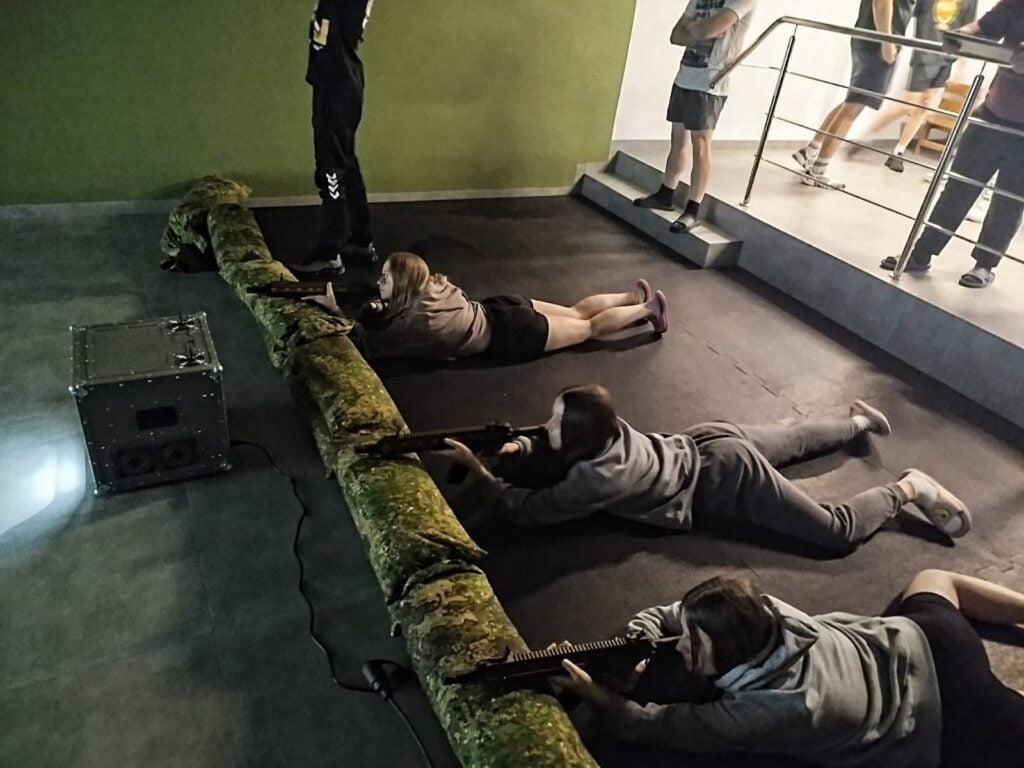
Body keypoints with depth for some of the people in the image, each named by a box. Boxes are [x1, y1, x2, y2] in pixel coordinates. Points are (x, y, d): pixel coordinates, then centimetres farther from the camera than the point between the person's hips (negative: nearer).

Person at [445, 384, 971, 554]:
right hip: (710, 443, 8)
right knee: (793, 439, 34)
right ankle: (859, 422, 53)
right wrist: (519, 446, -11)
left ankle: (908, 488, 15)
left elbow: (526, 510, -29)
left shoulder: (599, 476, -34)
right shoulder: (604, 428, -13)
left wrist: (477, 471, -27)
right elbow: (550, 442, 8)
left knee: (839, 533, -1)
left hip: (728, 479, -8)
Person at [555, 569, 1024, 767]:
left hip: (950, 729, -6)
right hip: (918, 643, 7)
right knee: (932, 580, 33)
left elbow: (656, 725, -25)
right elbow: (675, 615, -1)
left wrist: (592, 694, -28)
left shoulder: (766, 713, -35)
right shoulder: (761, 612, -16)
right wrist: (644, 633, -20)